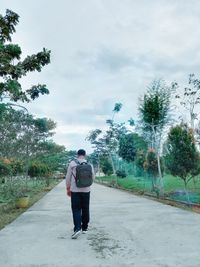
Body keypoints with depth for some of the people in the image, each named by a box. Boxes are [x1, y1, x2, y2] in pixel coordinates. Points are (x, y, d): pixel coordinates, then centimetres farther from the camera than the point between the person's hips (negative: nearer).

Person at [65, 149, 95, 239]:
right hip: (86, 190, 2)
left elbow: (68, 177, -2)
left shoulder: (72, 163, -5)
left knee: (76, 209, 3)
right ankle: (84, 228, 22)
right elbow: (93, 178, 5)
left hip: (75, 190, -2)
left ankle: (77, 228, -11)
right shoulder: (89, 164, 0)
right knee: (85, 209, 13)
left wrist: (68, 188, 8)